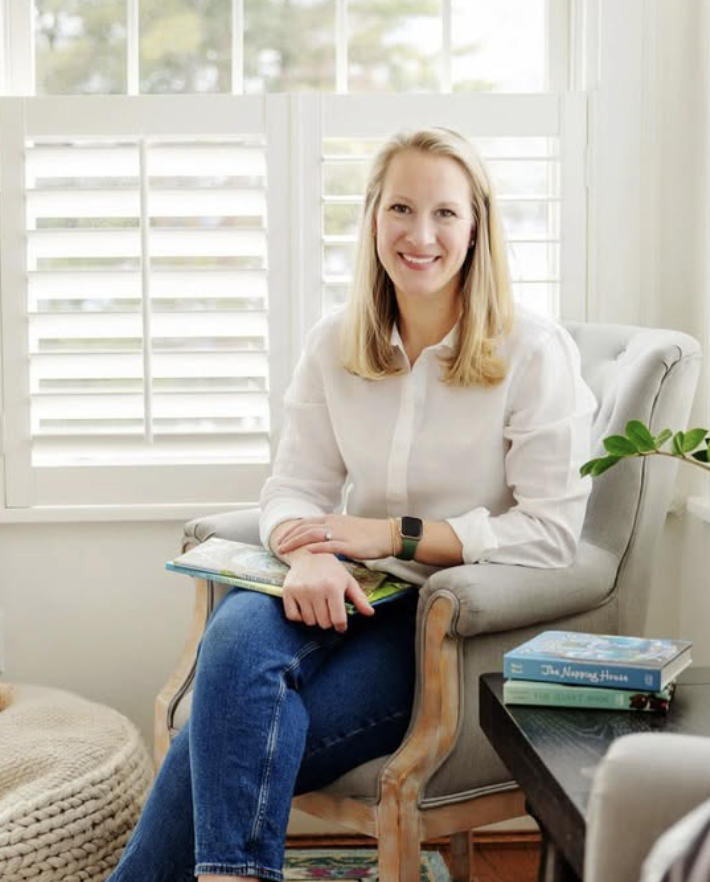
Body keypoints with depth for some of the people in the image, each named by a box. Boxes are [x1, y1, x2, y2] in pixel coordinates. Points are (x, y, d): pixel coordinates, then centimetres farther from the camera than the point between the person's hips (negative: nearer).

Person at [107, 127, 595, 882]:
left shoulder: (535, 353, -5)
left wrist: (392, 535, -14)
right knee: (239, 630, -32)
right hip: (353, 595, 4)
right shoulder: (333, 346, 8)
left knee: (233, 726, -27)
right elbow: (294, 488, 6)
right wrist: (307, 551, -19)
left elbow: (551, 534, -9)